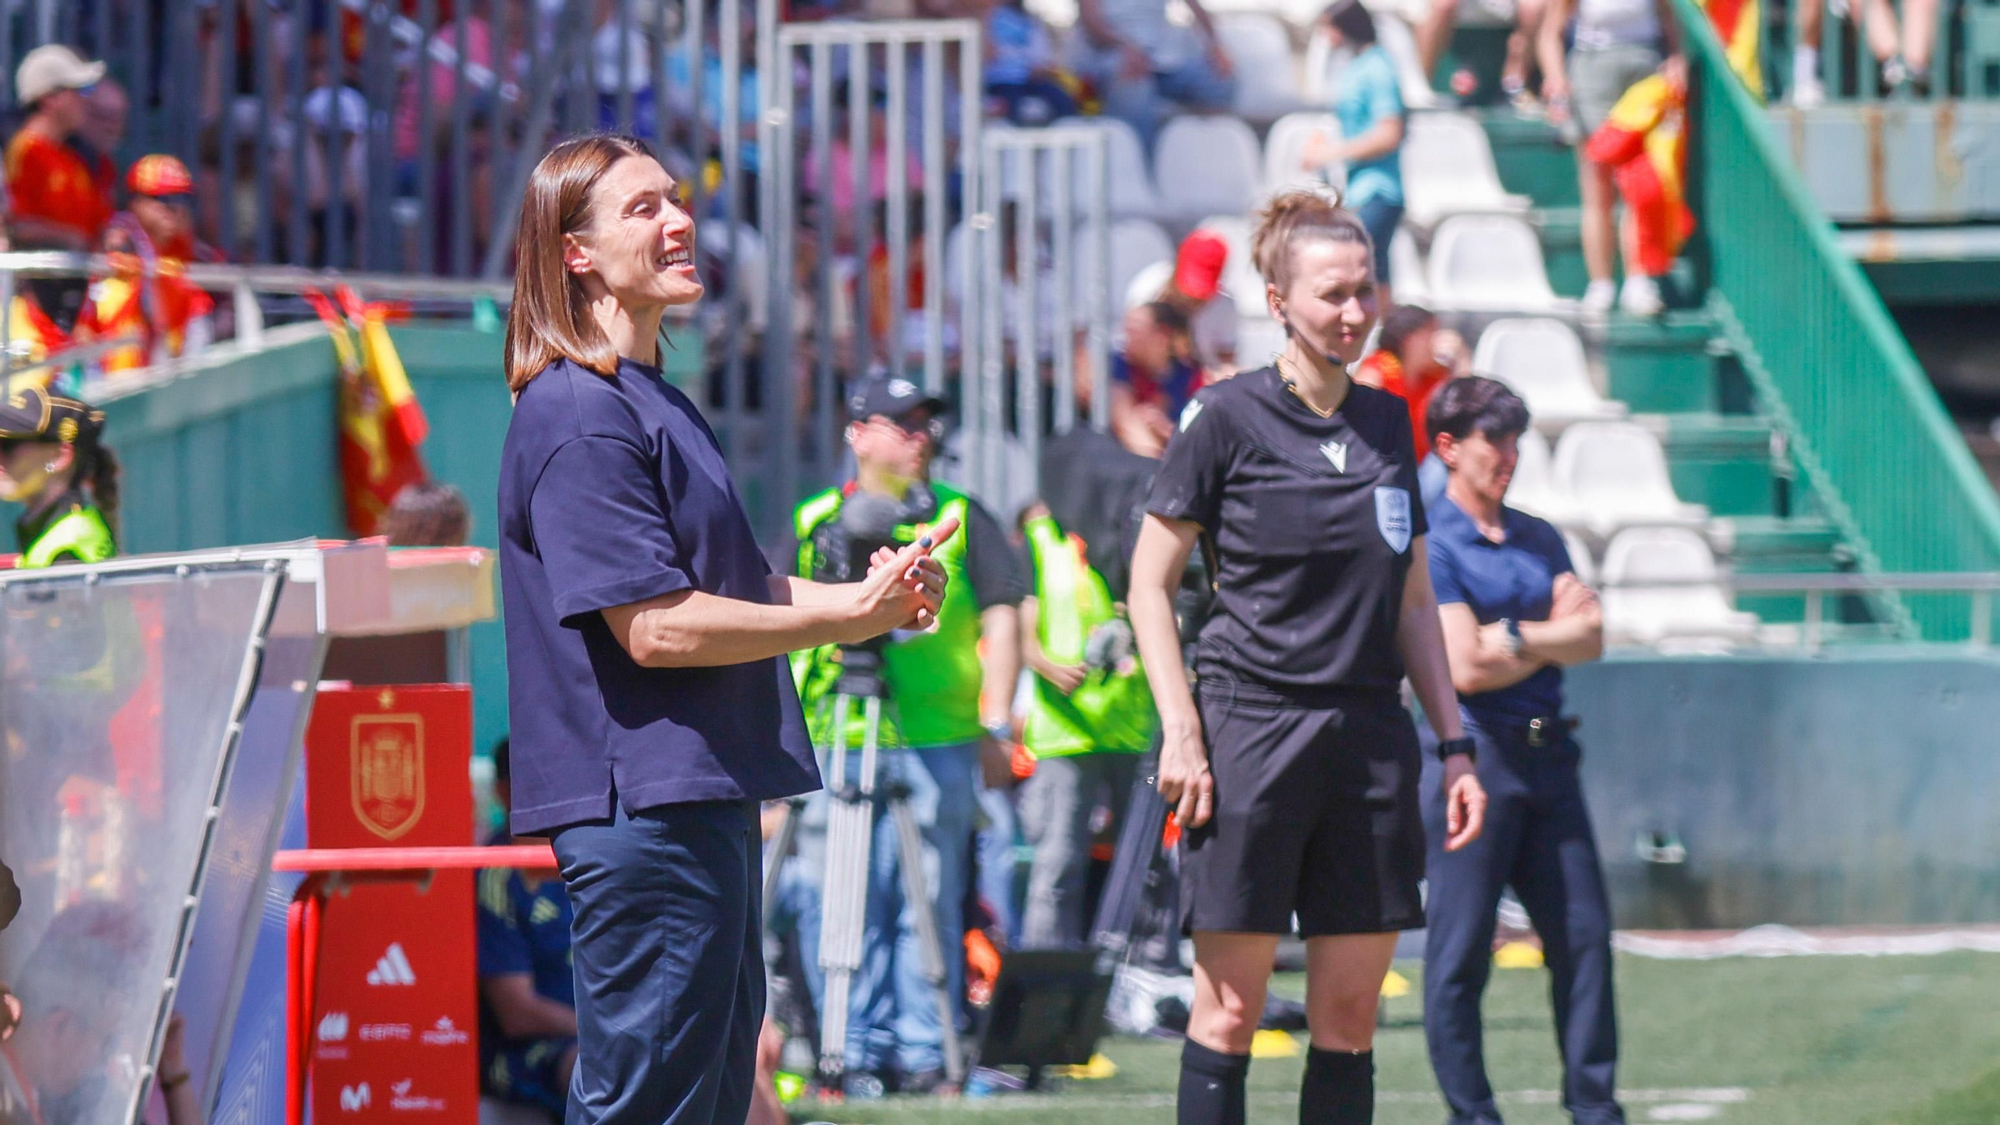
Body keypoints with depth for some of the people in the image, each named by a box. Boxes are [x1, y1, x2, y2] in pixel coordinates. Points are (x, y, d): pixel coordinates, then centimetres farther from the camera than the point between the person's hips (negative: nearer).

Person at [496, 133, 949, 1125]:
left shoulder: (655, 404, 18)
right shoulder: (576, 414, -14)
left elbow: (728, 584, 22)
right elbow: (655, 627, -20)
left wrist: (869, 591, 4)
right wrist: (847, 618, -14)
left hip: (705, 800, 11)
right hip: (642, 809, -11)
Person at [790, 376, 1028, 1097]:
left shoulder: (961, 517, 9)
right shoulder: (815, 523, 10)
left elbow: (1000, 622, 6)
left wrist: (996, 726, -1)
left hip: (939, 740, 0)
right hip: (837, 741, 0)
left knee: (929, 906, -1)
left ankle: (922, 1049, 4)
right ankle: (860, 1050, 4)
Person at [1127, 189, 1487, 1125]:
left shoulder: (1387, 422, 12)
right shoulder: (1229, 418, -4)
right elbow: (1150, 582, -1)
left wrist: (1453, 742, 14)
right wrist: (1180, 729, -10)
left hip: (1370, 737, 5)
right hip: (1250, 728, -5)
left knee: (1350, 1014, 4)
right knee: (1229, 1007, -5)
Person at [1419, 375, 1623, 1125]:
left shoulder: (1539, 539, 17)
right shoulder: (1431, 545, -5)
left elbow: (1590, 640, 6)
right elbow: (1465, 668, -12)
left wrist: (1517, 636, -10)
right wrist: (1554, 637, 0)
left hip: (1546, 754, 7)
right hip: (1473, 755, -7)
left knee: (1584, 934, 5)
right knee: (1460, 951, -3)